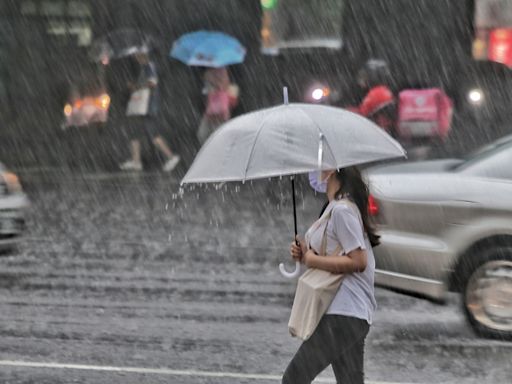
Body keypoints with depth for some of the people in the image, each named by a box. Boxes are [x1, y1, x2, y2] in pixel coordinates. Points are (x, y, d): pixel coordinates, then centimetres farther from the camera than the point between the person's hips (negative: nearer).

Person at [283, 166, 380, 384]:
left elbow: (358, 261, -20)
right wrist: (306, 253, 7)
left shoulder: (341, 210, -15)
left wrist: (313, 260, -14)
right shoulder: (335, 208, 18)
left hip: (344, 315, -11)